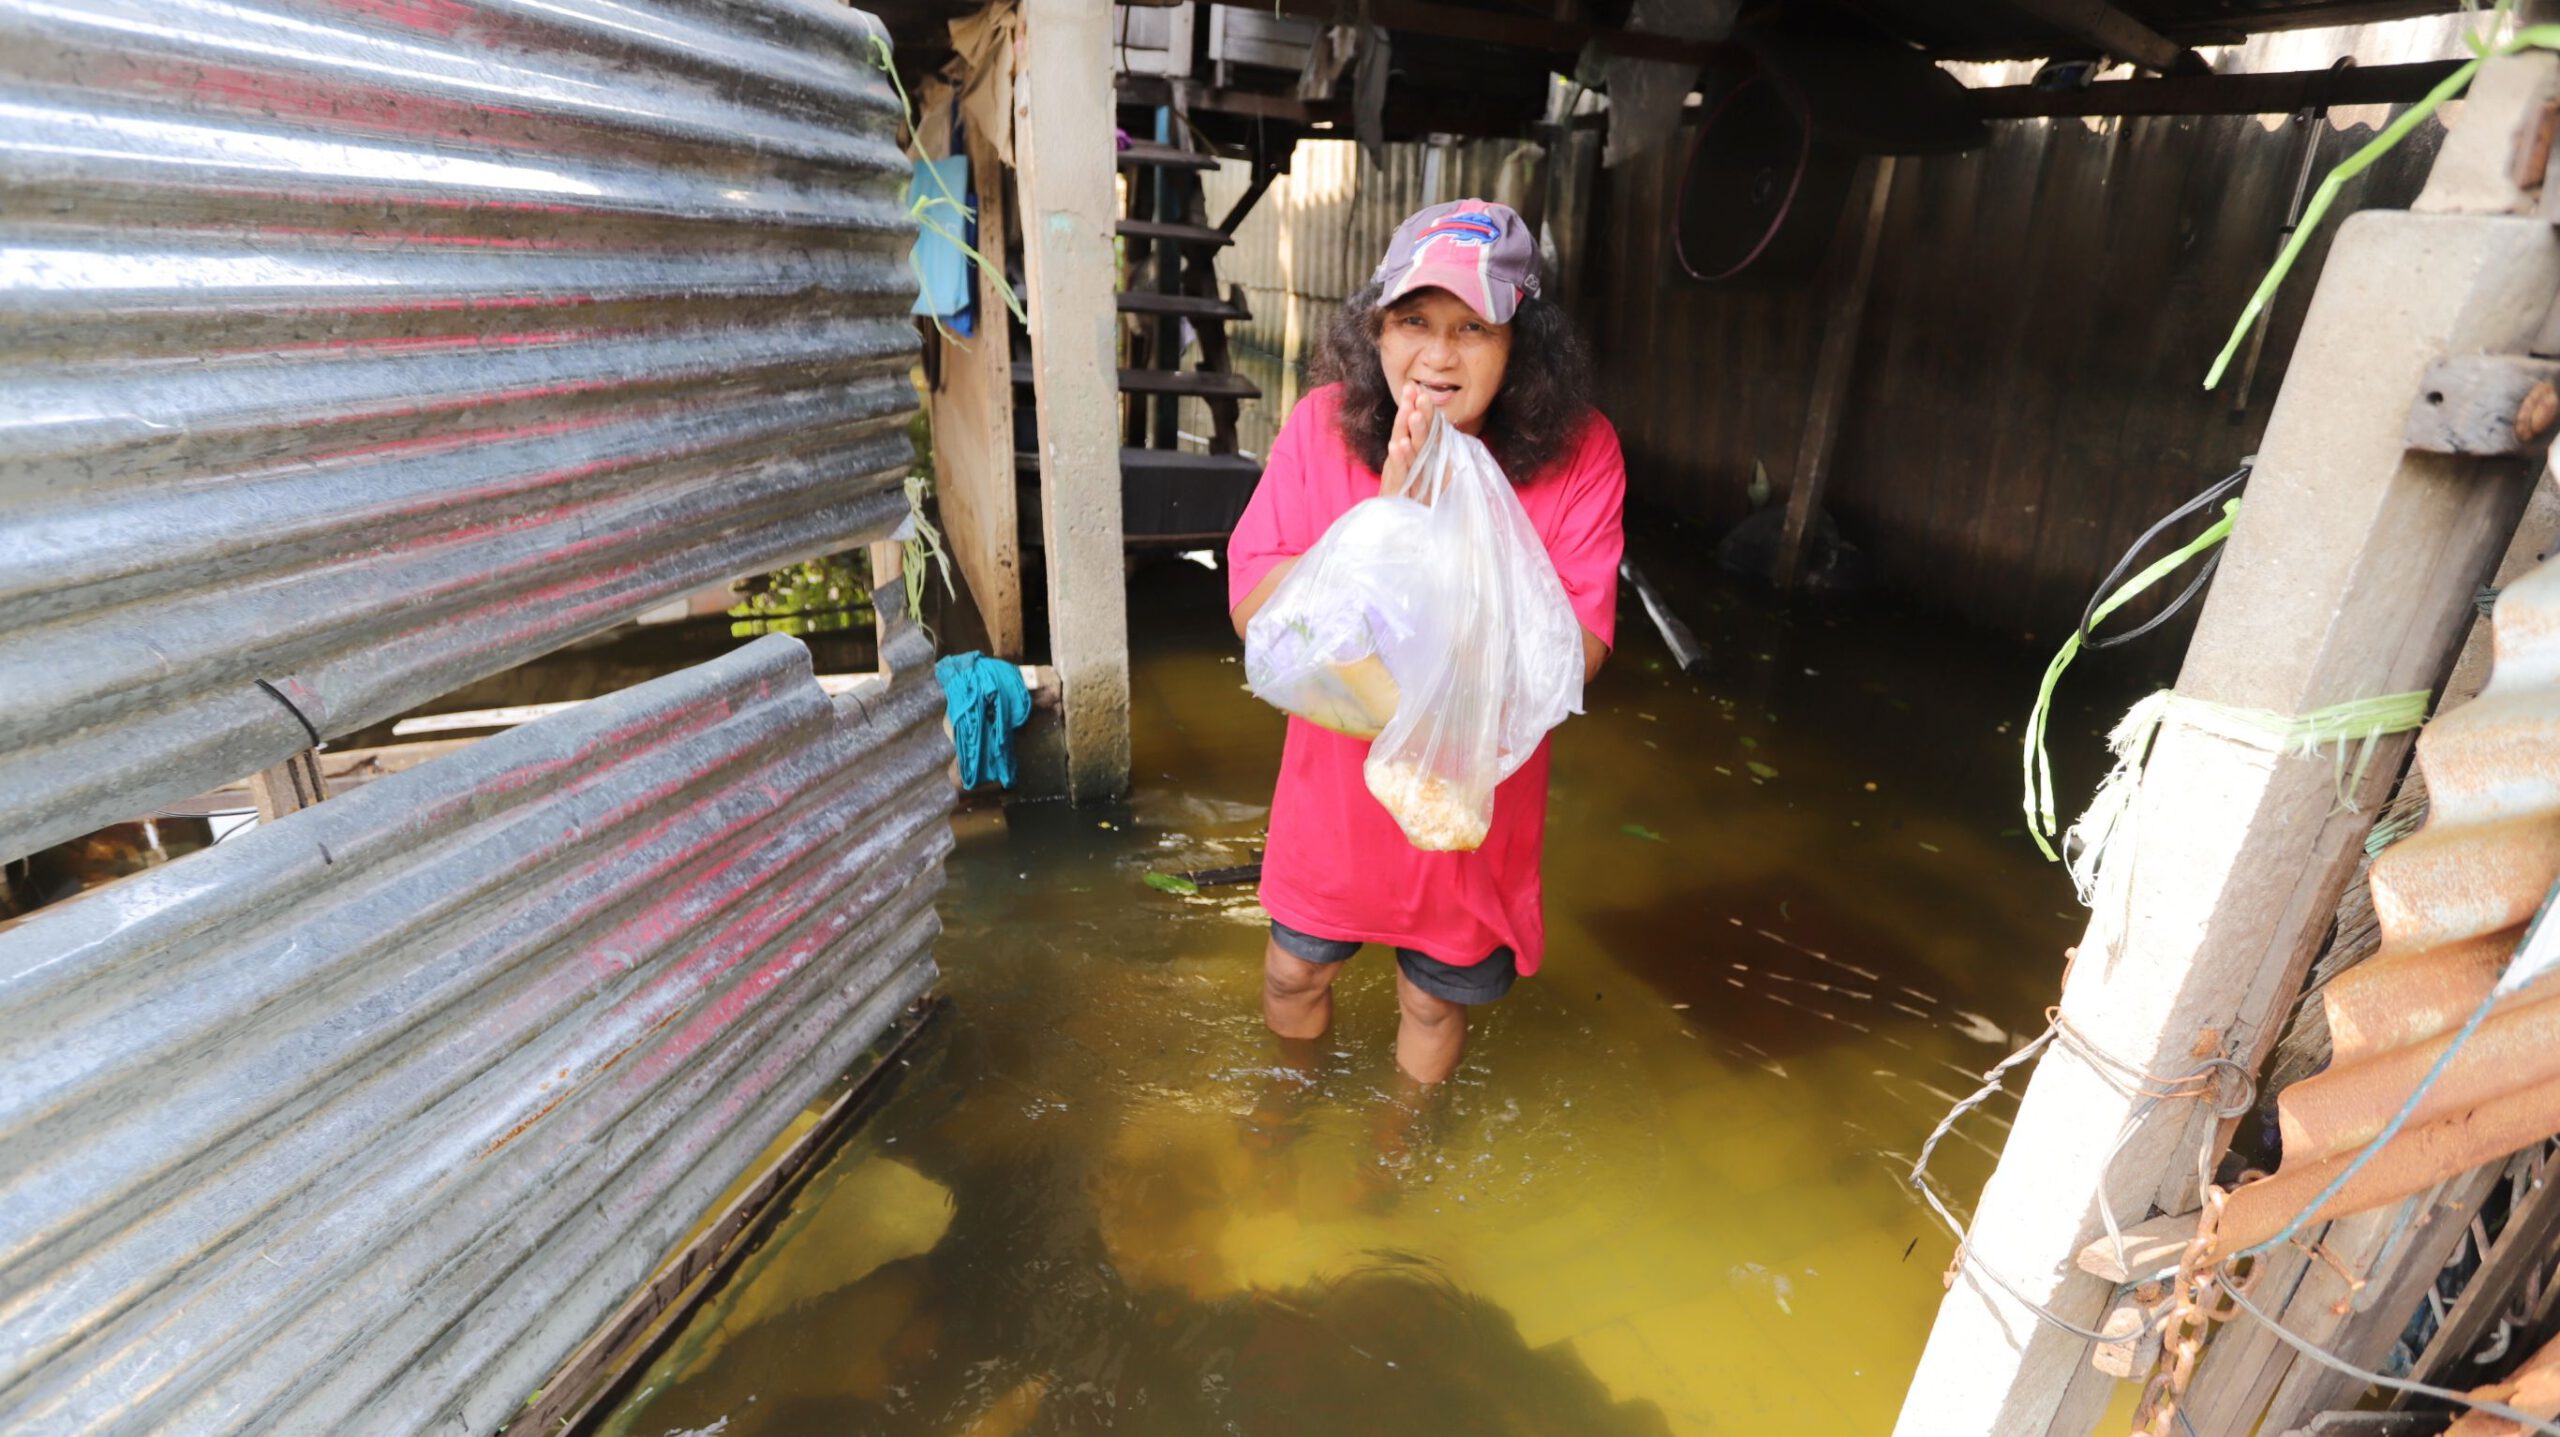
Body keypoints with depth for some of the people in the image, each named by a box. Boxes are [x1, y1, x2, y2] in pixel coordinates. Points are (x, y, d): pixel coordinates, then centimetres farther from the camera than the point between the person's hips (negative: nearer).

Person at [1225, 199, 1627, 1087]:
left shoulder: (1578, 454, -18)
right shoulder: (1324, 426, -15)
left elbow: (1577, 653, -24)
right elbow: (1254, 608, -20)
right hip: (1336, 779, 1)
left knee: (1437, 996, 22)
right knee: (1295, 969, 23)